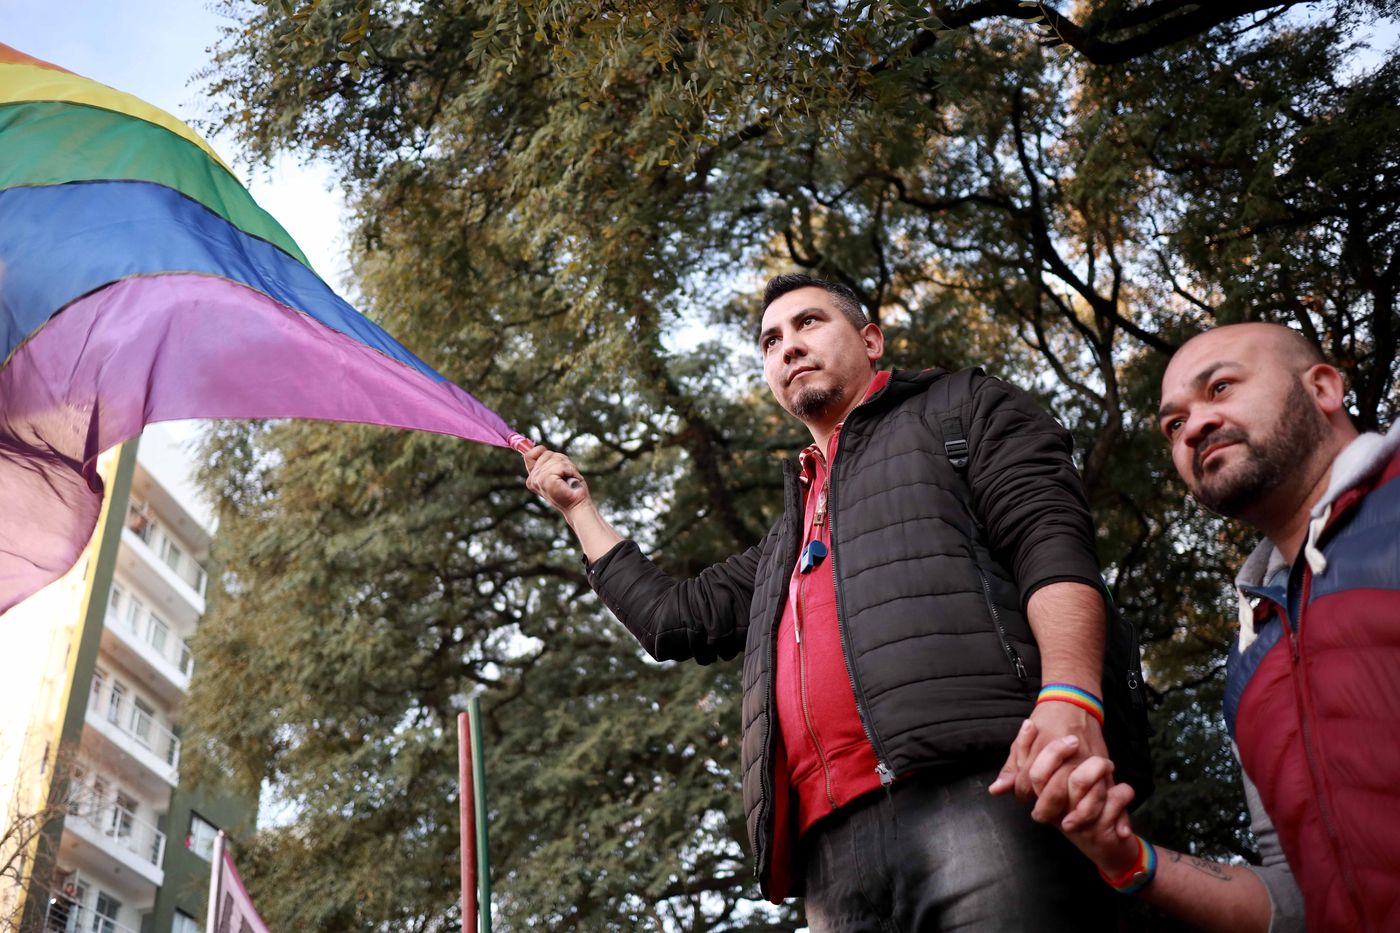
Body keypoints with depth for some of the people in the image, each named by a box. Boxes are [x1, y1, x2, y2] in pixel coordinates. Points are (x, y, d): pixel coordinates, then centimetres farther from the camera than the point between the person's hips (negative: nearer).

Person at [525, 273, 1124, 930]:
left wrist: (1070, 697, -18)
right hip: (834, 845, 6)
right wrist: (578, 508, 42)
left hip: (974, 791, -6)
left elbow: (1053, 539, 1)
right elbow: (672, 619, 36)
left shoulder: (963, 408, 18)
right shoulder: (787, 541, 36)